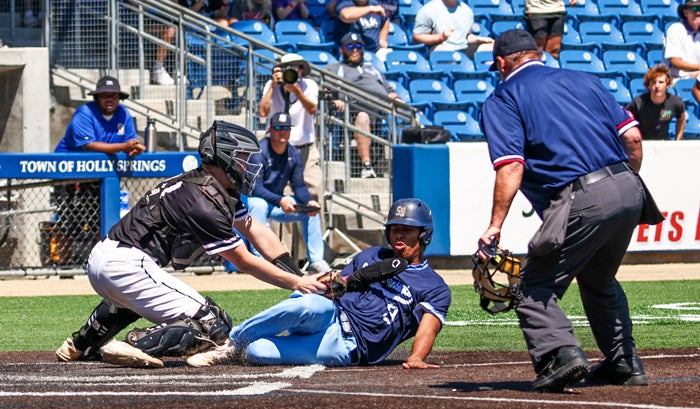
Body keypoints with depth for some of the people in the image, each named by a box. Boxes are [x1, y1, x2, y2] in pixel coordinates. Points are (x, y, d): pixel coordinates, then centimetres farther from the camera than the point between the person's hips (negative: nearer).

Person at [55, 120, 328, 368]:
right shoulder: (204, 202, -14)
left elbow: (257, 233, 14)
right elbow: (244, 262, -11)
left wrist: (300, 277, 7)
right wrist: (296, 283, -8)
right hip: (128, 266, -11)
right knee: (214, 326, -13)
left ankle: (80, 345, 39)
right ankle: (136, 346, -24)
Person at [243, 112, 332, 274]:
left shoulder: (294, 154, 0)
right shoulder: (259, 151, -21)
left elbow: (299, 185, -2)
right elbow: (255, 187, -29)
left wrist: (309, 202, -24)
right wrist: (280, 201, -43)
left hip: (278, 202, 6)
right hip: (252, 199, -6)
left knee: (312, 209, -8)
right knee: (259, 204, -39)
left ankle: (316, 261, -5)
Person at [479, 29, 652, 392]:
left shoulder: (503, 98, 7)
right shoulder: (583, 80, 22)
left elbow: (511, 166, -9)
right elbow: (632, 137, 14)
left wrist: (495, 226, -13)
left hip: (581, 200, -6)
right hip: (629, 190, 6)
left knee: (534, 287, 1)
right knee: (599, 280, 28)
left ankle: (561, 352, -21)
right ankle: (625, 362, 28)